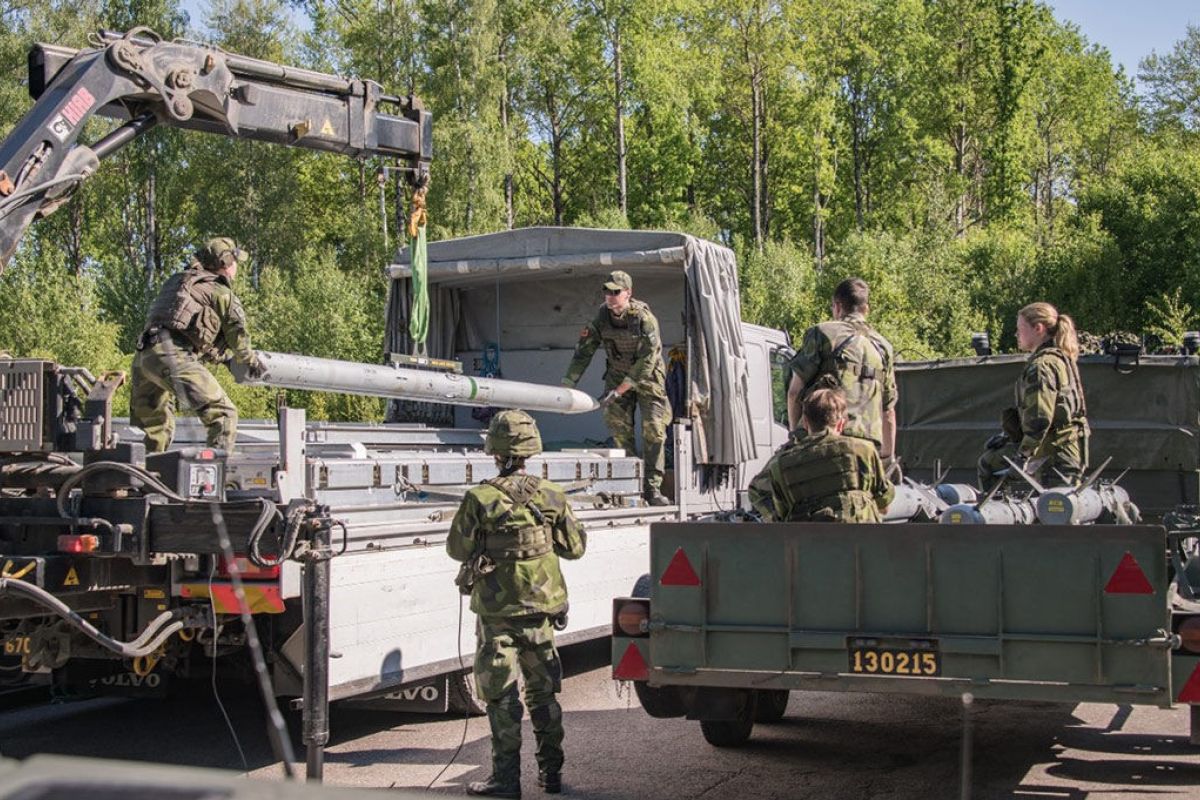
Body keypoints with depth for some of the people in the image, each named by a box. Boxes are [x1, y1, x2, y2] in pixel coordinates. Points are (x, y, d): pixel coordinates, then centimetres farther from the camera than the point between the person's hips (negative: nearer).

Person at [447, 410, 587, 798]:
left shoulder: (480, 499, -14)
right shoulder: (551, 495, -3)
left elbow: (457, 548, -4)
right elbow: (575, 546, 6)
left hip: (497, 610, -4)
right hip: (541, 606, 4)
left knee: (501, 695, 3)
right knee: (543, 692, 15)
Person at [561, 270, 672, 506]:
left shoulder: (644, 319, -24)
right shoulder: (602, 316, -10)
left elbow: (646, 361, -24)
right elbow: (584, 351, -6)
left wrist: (618, 391, -26)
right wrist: (567, 384, -13)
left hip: (647, 378, -4)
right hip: (617, 375, 4)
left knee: (654, 431, -8)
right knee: (620, 430, -3)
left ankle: (652, 489, -4)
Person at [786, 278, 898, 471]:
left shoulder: (821, 333, 6)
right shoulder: (883, 347, 21)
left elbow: (795, 391, 1)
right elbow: (888, 411, 23)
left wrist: (795, 433, 13)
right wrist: (888, 456, 29)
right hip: (867, 439, 4)